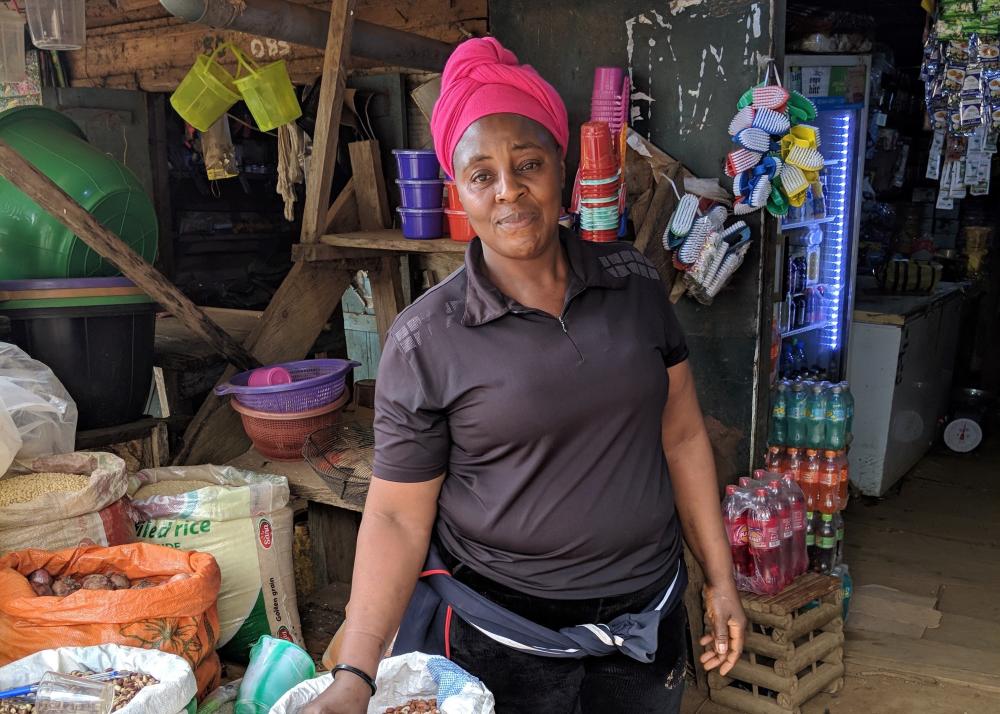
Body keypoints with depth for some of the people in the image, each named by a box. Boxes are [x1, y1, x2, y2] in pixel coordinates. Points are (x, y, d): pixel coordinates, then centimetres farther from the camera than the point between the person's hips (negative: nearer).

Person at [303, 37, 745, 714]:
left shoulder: (634, 282, -4)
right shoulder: (424, 340, -14)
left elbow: (682, 436, 3)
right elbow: (397, 516, -11)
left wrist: (721, 581, 5)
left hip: (649, 621, 4)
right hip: (504, 637, -3)